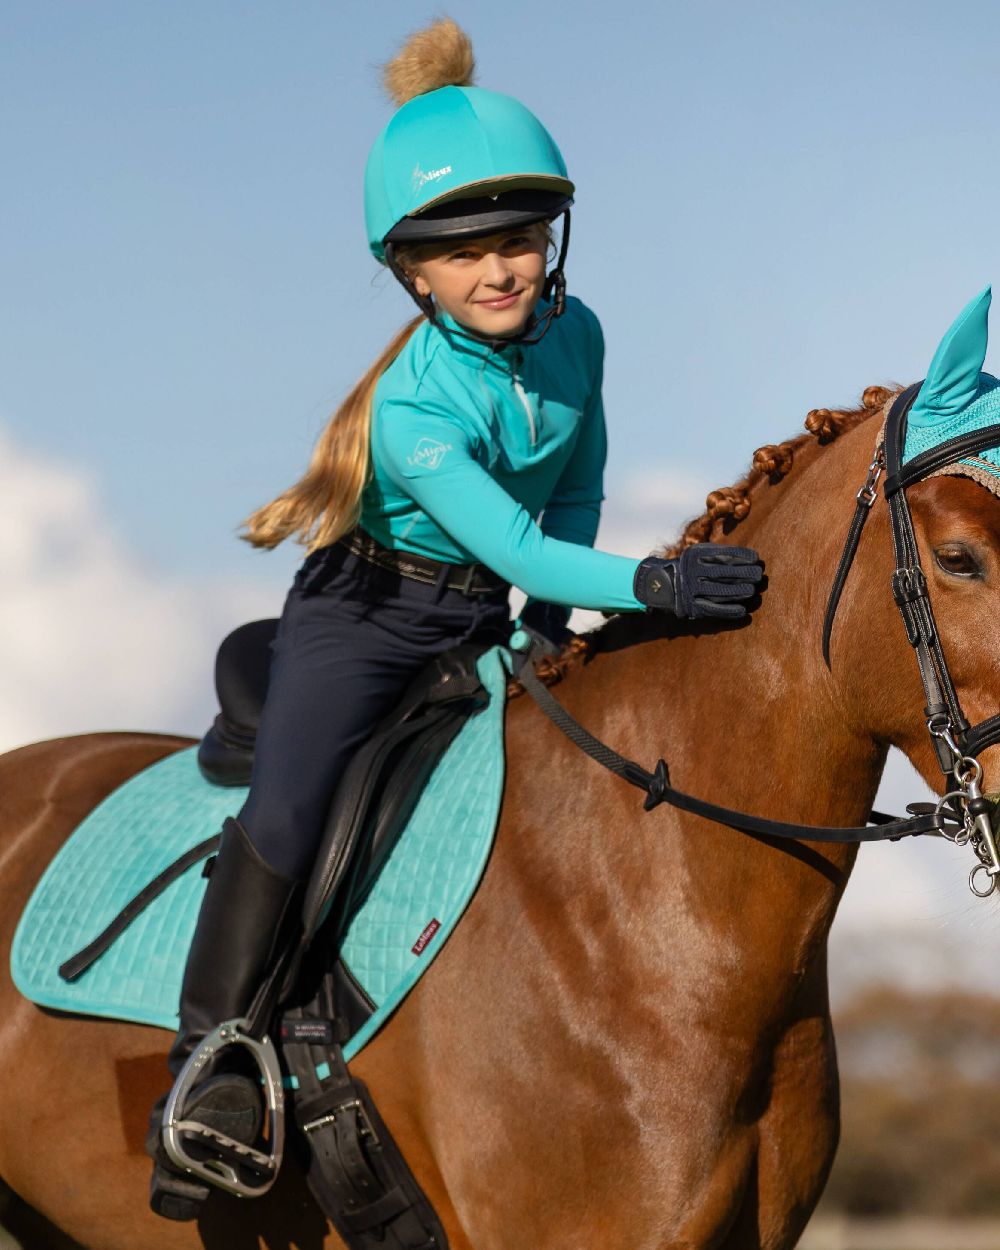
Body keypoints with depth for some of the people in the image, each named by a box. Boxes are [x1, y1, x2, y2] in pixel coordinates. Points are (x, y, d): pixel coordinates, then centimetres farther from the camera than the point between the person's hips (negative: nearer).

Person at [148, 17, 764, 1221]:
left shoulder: (574, 336, -8)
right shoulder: (415, 407, -28)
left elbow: (574, 491, 9)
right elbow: (512, 545, -37)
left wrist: (552, 625, 3)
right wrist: (647, 581, -49)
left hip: (481, 626, 7)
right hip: (361, 614, -7)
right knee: (284, 816, -23)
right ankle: (207, 1073, -16)